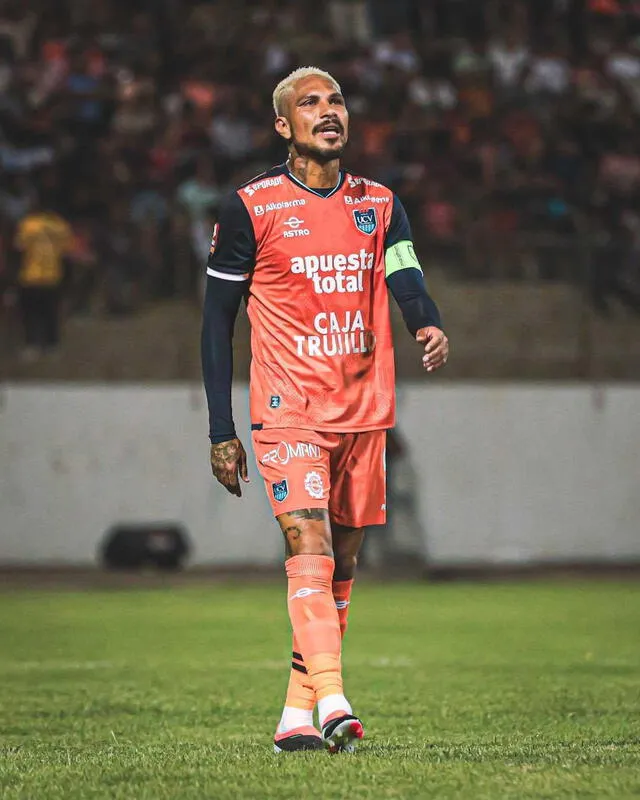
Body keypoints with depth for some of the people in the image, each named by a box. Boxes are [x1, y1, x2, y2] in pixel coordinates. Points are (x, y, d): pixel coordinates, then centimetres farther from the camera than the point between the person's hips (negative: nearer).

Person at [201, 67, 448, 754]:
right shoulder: (251, 208, -1)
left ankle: (297, 716, 16)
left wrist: (429, 326, -31)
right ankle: (332, 703, -29)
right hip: (288, 409, -5)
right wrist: (221, 432, -2)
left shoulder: (379, 205, 10)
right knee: (309, 543, -19)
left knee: (342, 561, 7)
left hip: (364, 411, 5)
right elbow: (217, 320, 2)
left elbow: (405, 280, -5)